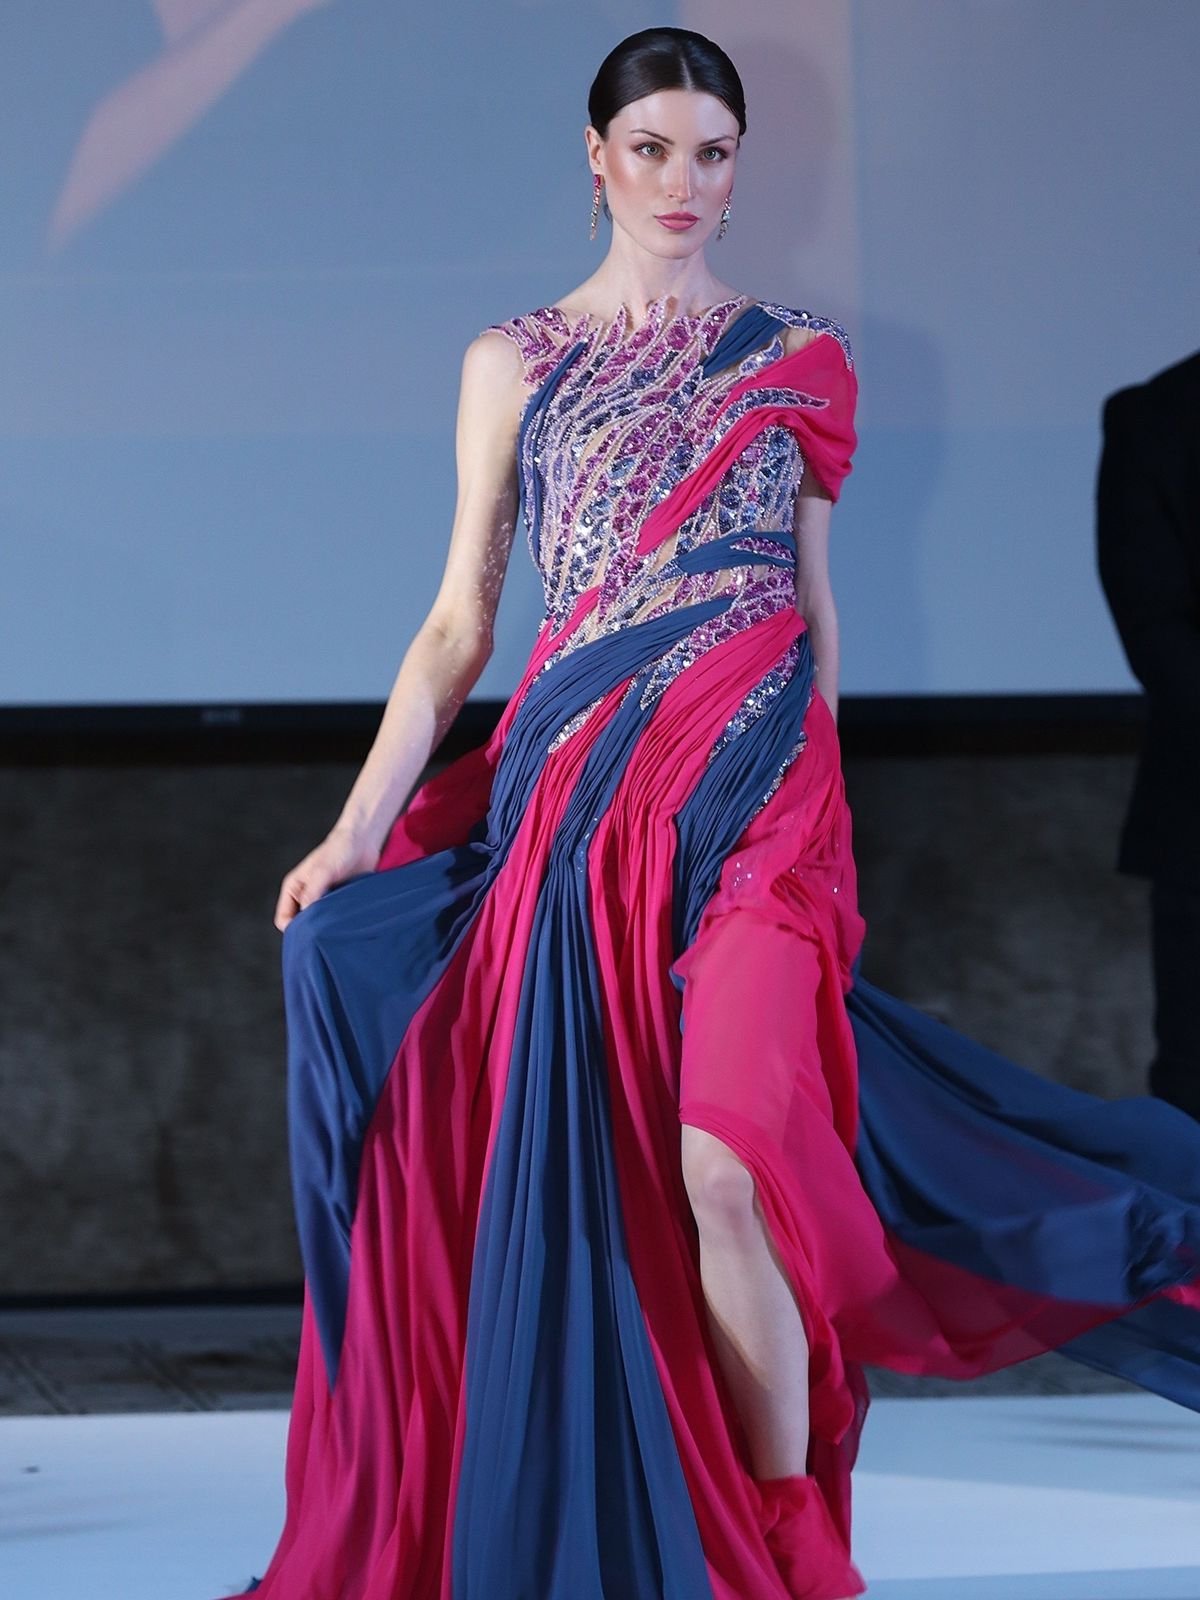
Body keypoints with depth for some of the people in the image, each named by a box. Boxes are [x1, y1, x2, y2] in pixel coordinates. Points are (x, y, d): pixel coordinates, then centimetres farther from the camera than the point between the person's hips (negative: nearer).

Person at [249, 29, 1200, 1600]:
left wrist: (802, 799, 12)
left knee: (719, 1164, -14)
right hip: (569, 788, 2)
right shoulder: (514, 363, 10)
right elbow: (460, 623, 7)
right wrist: (360, 824, -2)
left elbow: (815, 608, 15)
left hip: (749, 779, -2)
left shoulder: (796, 361, 10)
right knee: (580, 1169, -2)